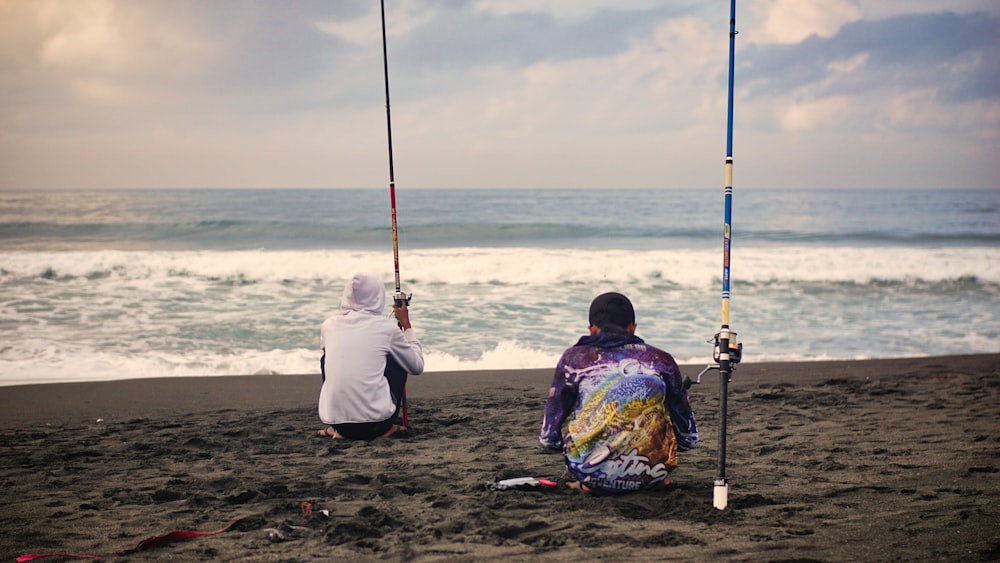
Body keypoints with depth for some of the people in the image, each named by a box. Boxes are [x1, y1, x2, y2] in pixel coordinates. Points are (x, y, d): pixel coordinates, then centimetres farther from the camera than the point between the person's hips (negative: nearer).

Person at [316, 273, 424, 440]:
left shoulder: (329, 325, 7)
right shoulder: (387, 328, 0)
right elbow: (417, 366, 13)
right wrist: (406, 324, 23)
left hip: (334, 419, 2)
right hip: (376, 423, -2)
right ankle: (387, 427, 19)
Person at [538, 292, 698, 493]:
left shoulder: (573, 358, 3)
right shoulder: (661, 360, 5)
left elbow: (549, 438, 4)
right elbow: (689, 438, 10)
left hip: (592, 475, -1)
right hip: (650, 476, 1)